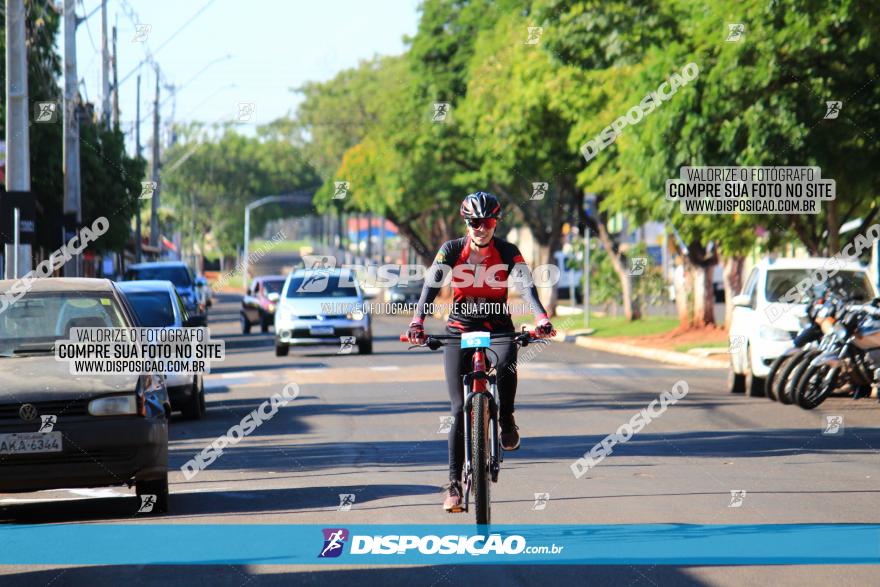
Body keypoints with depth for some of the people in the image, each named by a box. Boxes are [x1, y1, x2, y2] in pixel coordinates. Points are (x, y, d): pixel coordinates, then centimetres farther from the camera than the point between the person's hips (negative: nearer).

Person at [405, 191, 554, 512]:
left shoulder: (508, 252, -7)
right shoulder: (451, 250, -7)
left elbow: (526, 286, -22)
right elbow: (431, 286, -20)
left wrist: (541, 319, -41)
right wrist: (417, 321, -38)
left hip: (498, 327, 0)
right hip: (460, 329, 0)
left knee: (505, 366, -36)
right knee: (459, 409, -7)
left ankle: (506, 421, -7)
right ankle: (454, 483, -1)